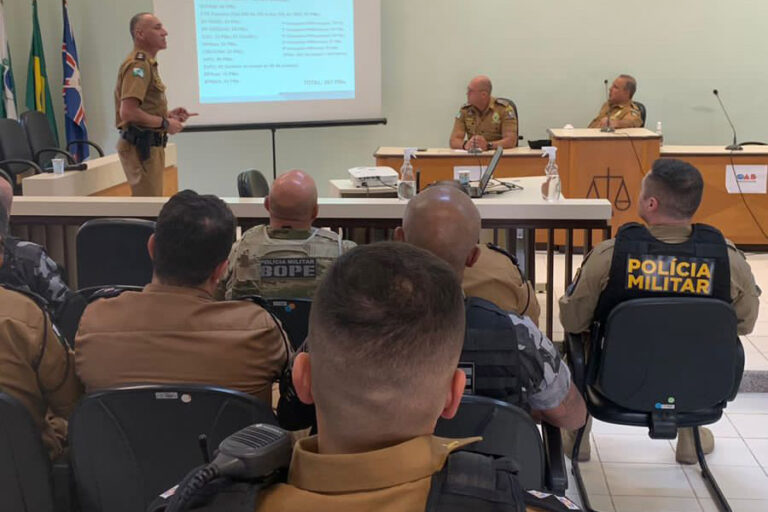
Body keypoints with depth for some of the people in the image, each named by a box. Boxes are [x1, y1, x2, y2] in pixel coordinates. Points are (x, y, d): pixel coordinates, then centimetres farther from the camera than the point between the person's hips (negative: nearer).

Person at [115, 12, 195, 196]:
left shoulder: (147, 63, 17)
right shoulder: (138, 64, -15)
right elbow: (128, 112, -25)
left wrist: (168, 114, 11)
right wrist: (165, 123, -15)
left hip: (149, 145, 10)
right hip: (141, 145, -10)